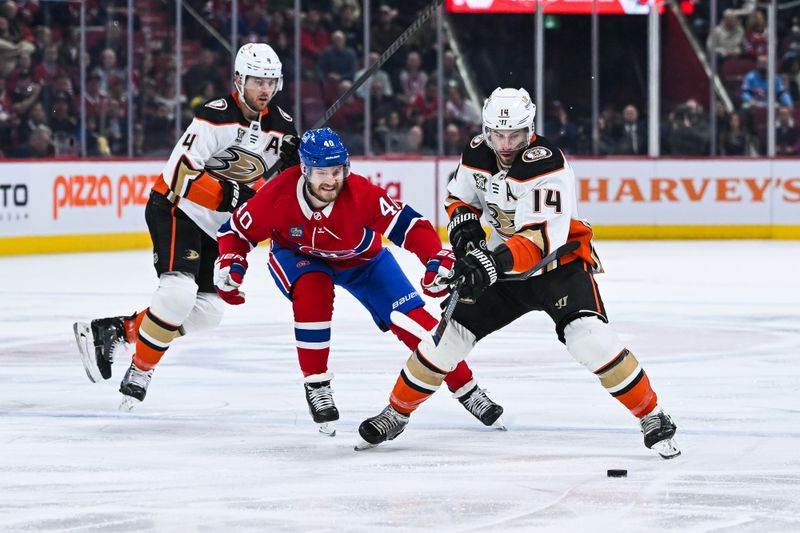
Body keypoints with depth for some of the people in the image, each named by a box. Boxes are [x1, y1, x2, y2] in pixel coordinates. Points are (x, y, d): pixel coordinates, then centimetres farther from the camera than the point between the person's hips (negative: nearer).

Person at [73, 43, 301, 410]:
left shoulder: (280, 125, 1)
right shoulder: (217, 117, -21)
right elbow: (180, 173, -27)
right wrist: (229, 195, -35)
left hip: (215, 226, 8)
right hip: (175, 210, -8)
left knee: (208, 312, 2)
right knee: (179, 293, -27)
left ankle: (116, 330, 10)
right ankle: (139, 372, -12)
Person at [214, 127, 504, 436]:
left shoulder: (362, 194, -36)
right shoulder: (277, 196, -32)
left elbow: (409, 225, -37)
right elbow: (236, 231, -15)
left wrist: (438, 260, -52)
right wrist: (228, 268, -30)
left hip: (362, 259, 0)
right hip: (297, 257, 0)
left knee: (411, 319, -10)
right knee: (313, 291, -35)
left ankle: (466, 390, 6)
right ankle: (315, 384, -18)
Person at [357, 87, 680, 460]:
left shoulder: (547, 164, -28)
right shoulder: (477, 154, -7)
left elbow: (545, 235, -39)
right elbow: (459, 196, 13)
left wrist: (497, 260, -51)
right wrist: (464, 228, -9)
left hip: (560, 262, -6)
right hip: (501, 265, 6)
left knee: (589, 337, -27)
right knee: (450, 333, 0)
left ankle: (652, 418, -15)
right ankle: (397, 412, 18)